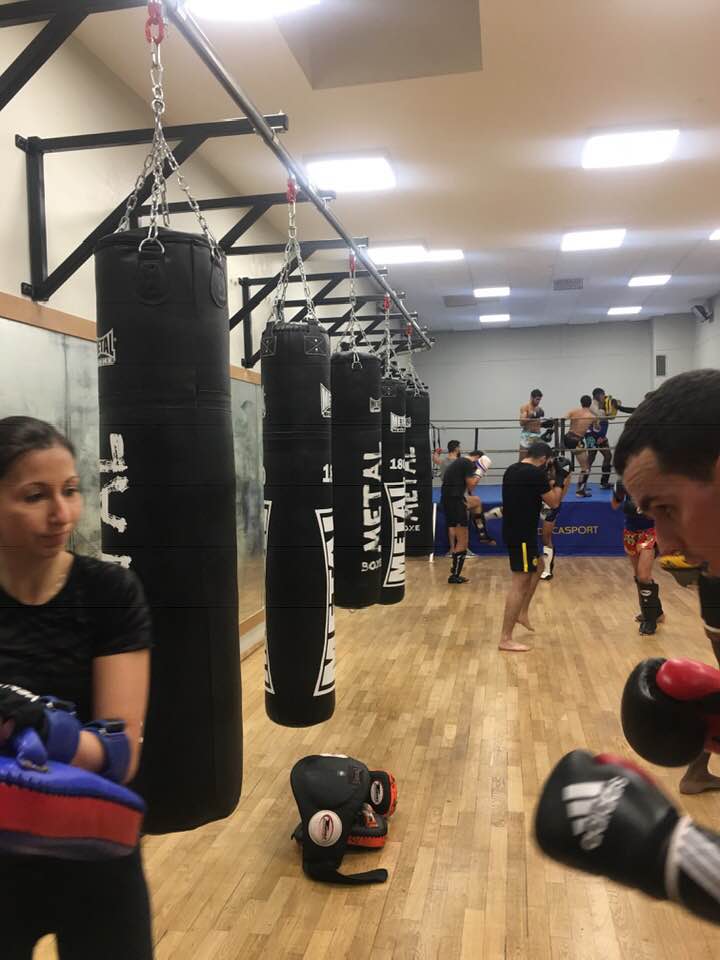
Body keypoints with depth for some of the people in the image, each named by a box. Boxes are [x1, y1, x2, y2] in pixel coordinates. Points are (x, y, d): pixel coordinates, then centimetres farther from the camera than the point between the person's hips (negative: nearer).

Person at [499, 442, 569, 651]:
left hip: (512, 531, 10)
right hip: (522, 535, -10)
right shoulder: (536, 474, -15)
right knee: (520, 583, -6)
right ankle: (506, 639, -3)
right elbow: (554, 502, -6)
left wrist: (549, 485, 22)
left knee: (537, 567, 28)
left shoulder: (512, 470, 11)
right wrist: (561, 483, 10)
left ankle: (523, 613, 30)